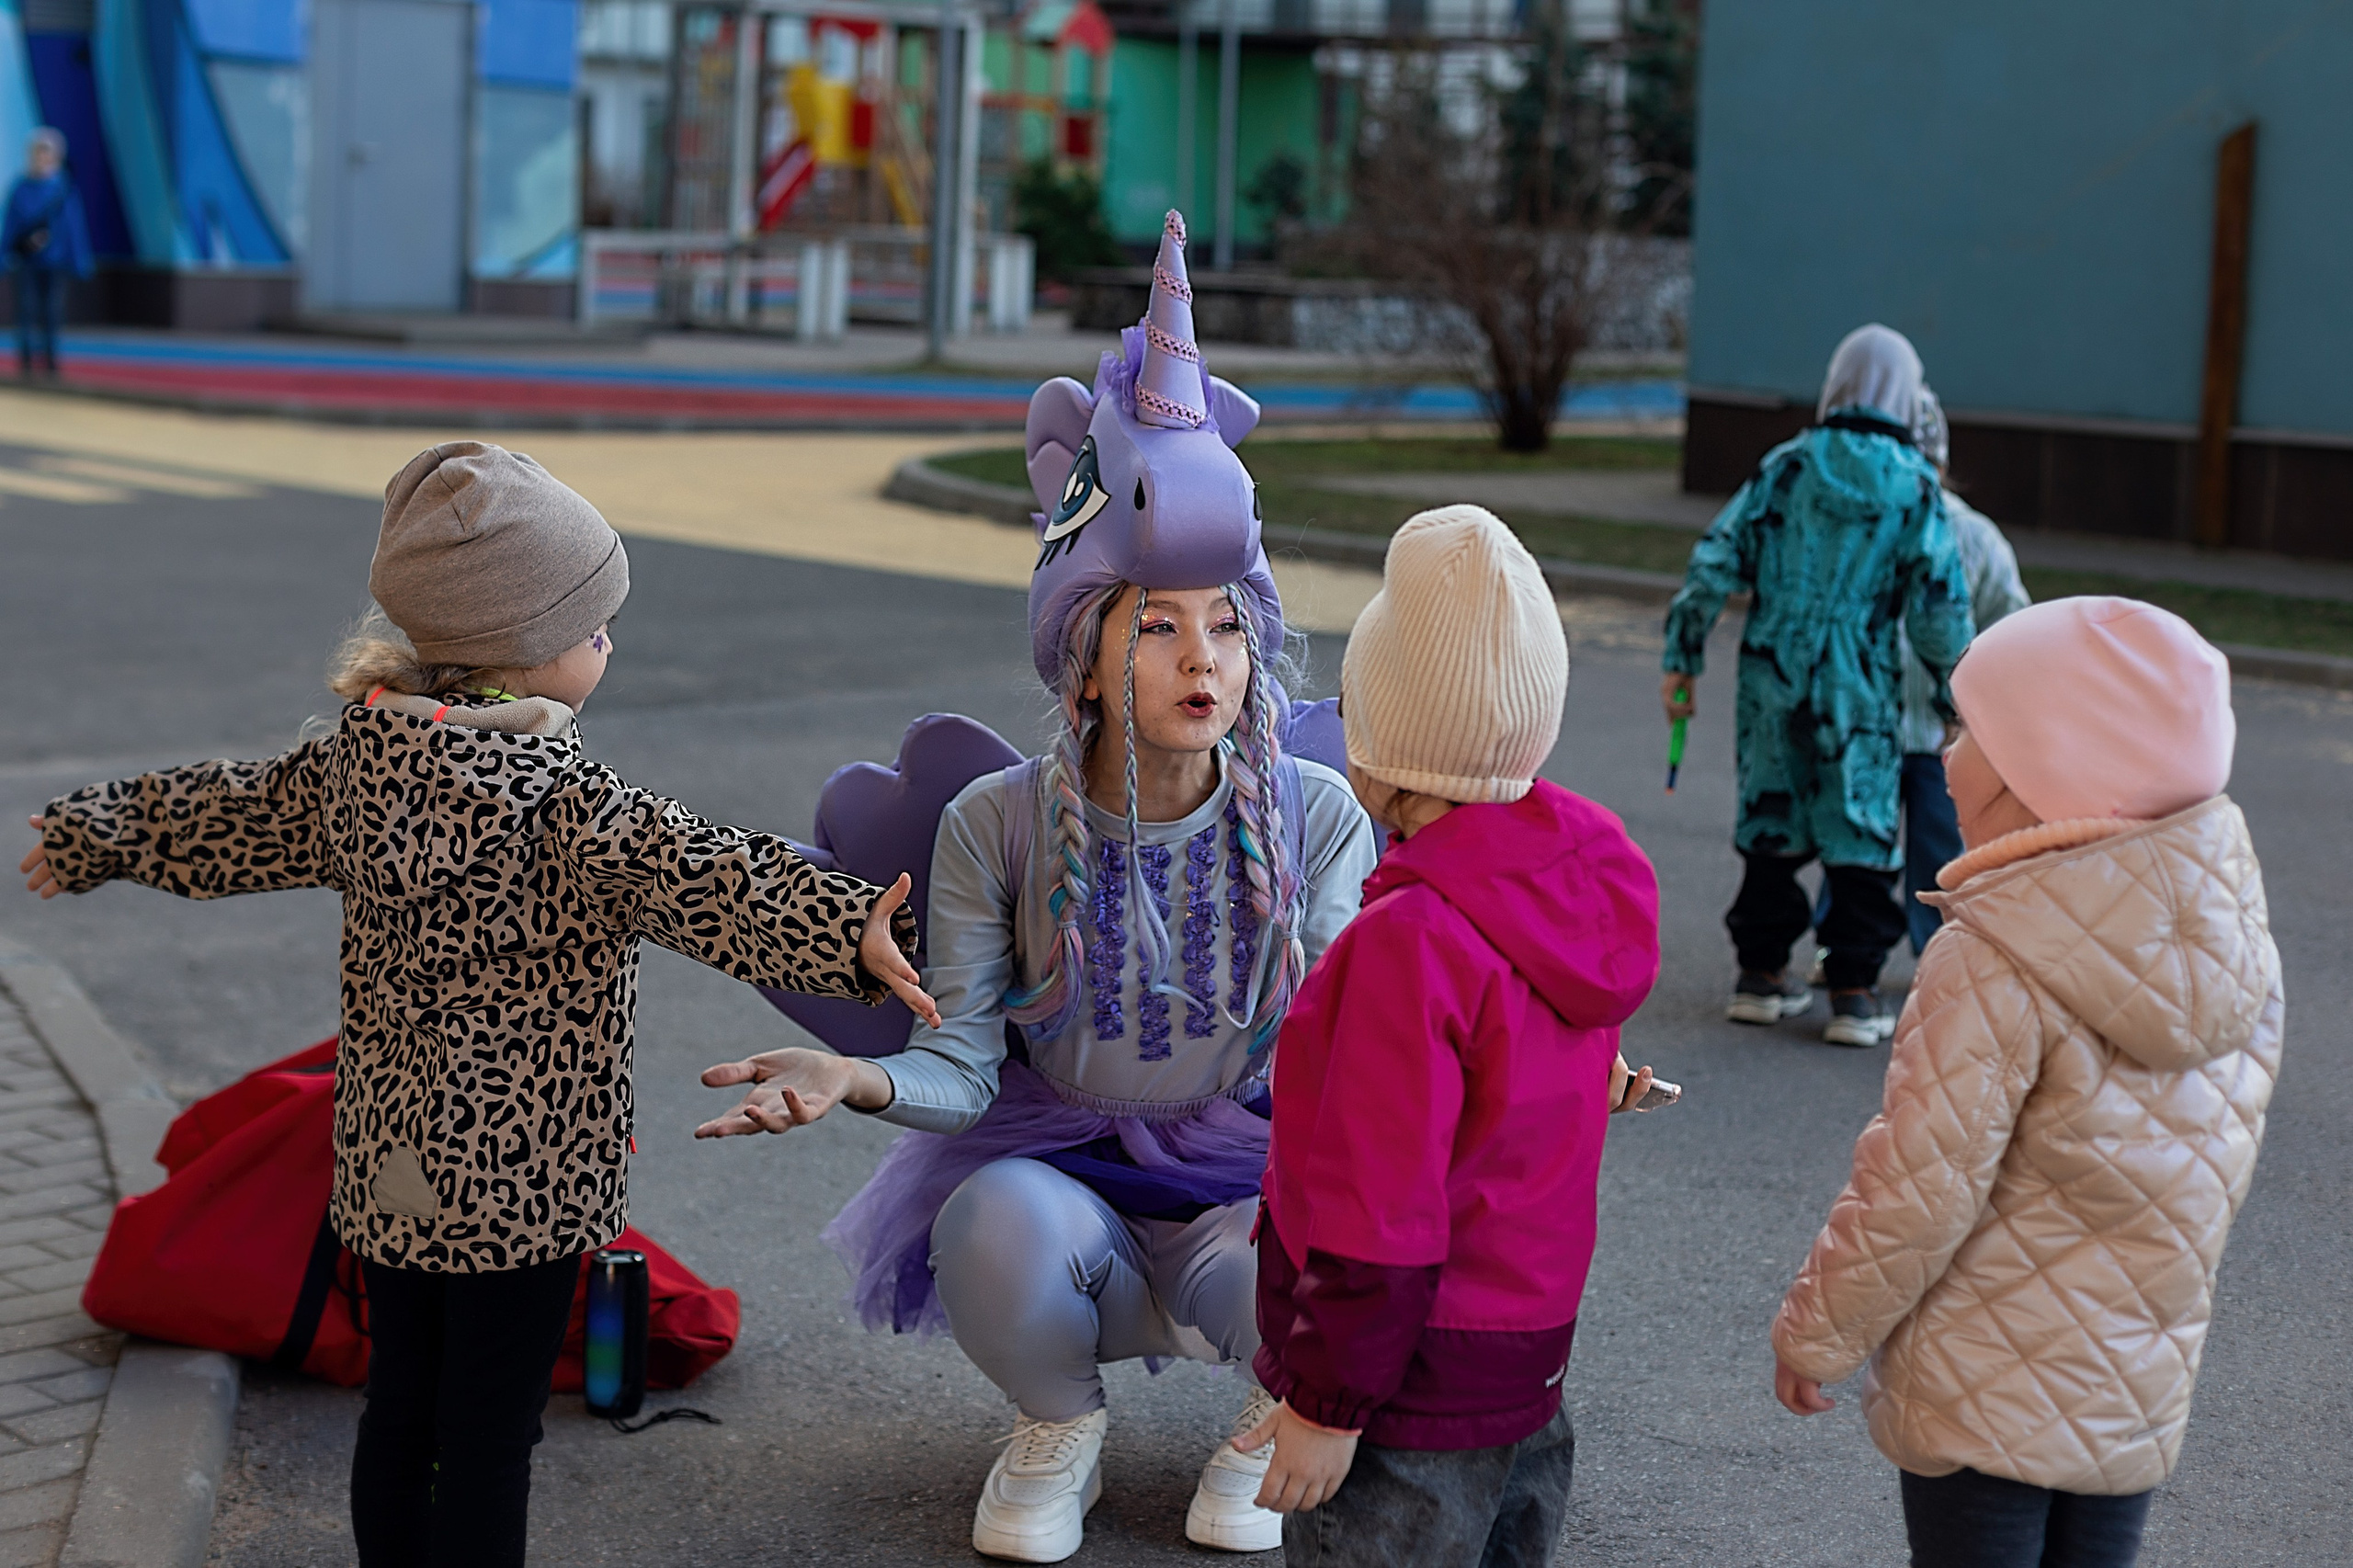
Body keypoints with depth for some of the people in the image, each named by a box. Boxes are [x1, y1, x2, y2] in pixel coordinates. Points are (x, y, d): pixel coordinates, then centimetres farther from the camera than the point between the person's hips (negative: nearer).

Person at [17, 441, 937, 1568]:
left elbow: (232, 818, 19)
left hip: (387, 1158, 7)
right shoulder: (556, 796, -20)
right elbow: (690, 880, -34)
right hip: (517, 1174, -7)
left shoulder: (352, 762, 3)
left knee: (400, 1412, 17)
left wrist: (98, 839, 37)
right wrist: (848, 932, -46)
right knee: (490, 1439, 2)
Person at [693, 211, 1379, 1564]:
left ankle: (1273, 1417, 7)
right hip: (1056, 1167, 0)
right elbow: (962, 1064, -10)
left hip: (1247, 1180, 0)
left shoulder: (1319, 820, -7)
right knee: (998, 1223, -36)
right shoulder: (997, 826, -9)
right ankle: (1060, 1429, 1)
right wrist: (853, 1080, -33)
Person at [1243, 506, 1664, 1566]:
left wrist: (1329, 1404, -16)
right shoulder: (1587, 874, 0)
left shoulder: (1412, 940, -25)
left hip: (1414, 1398, -9)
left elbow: (1382, 1211, -23)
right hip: (1532, 1366, 9)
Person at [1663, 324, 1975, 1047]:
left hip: (1772, 679, 2)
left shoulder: (1786, 465, 1)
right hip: (1859, 688, -2)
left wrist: (1682, 659, 6)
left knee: (1771, 819, 14)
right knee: (1860, 831, 5)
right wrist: (1956, 695, 7)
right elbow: (1940, 604, -4)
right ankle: (1854, 993, 5)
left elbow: (1714, 563, -1)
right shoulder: (1916, 484, -4)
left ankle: (1761, 973, 20)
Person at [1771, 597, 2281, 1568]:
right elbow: (2215, 1170, 8)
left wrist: (1814, 1334, -6)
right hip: (2141, 1391, 6)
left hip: (1986, 1397, -6)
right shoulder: (2231, 941, -2)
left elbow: (1920, 1193, -20)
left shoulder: (1996, 964, -24)